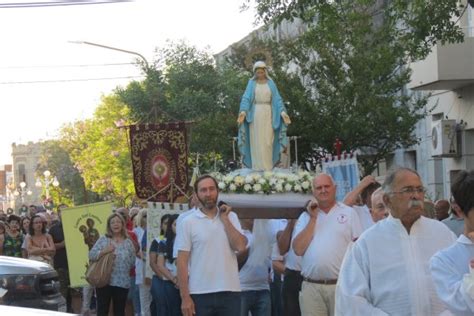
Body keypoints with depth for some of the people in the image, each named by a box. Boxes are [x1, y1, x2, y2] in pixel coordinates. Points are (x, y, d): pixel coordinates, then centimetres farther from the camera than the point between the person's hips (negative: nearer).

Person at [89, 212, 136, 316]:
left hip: (122, 283, 1)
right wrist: (104, 251, -18)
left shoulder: (128, 242, 6)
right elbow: (91, 255, -6)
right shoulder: (103, 239, 1)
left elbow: (132, 262, 9)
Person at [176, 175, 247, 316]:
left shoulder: (231, 217, 8)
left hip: (230, 292, 2)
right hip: (200, 294, -2)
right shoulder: (189, 221, 0)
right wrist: (185, 297, -8)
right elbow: (182, 261, -3)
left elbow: (240, 246, -8)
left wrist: (224, 219, -5)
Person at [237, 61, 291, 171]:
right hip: (255, 114, -1)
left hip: (268, 113, 1)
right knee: (256, 140, -2)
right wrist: (243, 111, -21)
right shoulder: (251, 83, 4)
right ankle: (257, 166, -1)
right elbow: (246, 98, -4)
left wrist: (283, 112, -13)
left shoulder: (270, 83, 7)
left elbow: (277, 99, 2)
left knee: (267, 140, 0)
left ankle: (267, 166, 3)